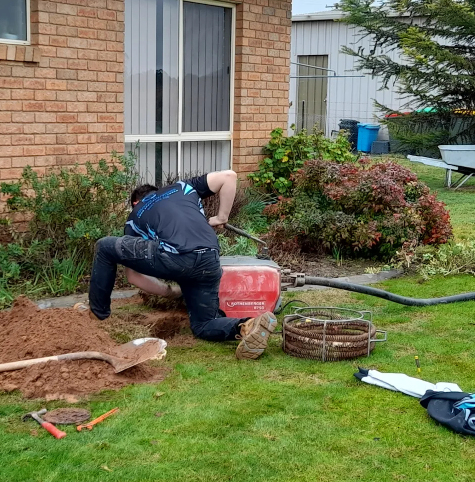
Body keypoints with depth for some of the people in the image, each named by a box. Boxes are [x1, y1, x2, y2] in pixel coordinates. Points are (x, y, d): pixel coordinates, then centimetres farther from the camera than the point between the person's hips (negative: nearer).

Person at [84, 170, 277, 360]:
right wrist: (221, 218, 29)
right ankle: (248, 326, -9)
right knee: (203, 325, 21)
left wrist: (170, 291, 40)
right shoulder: (182, 187, 33)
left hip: (173, 257, -3)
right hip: (208, 264, 4)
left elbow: (134, 276, 28)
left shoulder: (135, 217, 28)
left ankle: (97, 313, 29)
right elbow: (228, 176, 23)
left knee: (105, 247, 18)